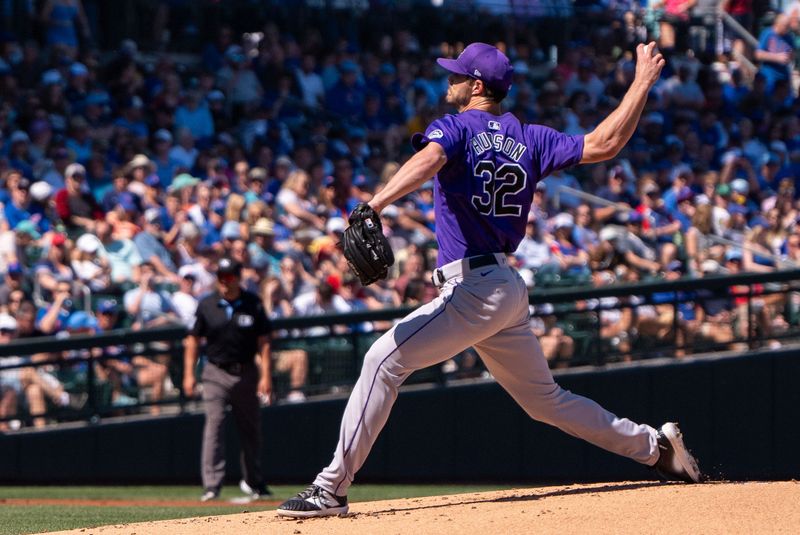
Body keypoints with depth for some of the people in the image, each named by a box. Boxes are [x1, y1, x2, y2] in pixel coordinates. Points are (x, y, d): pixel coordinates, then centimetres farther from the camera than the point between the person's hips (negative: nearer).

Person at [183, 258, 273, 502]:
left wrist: (265, 375, -7)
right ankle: (211, 485, -16)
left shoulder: (253, 304, -1)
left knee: (250, 428, 10)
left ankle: (253, 481, 26)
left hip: (246, 373, 1)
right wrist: (189, 374, -2)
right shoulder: (207, 305, -1)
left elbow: (263, 341, 0)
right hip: (216, 374, -1)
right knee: (214, 425, -12)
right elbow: (193, 339, 5)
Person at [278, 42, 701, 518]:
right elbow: (604, 144, 6)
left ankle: (332, 488, -19)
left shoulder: (456, 128, -5)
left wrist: (375, 205, -43)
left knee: (386, 359, -12)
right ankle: (655, 446, 22)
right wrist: (643, 83, 17)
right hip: (509, 287, 8)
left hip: (473, 287, -8)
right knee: (543, 398, 21)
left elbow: (428, 161, -27)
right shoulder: (530, 139, 13)